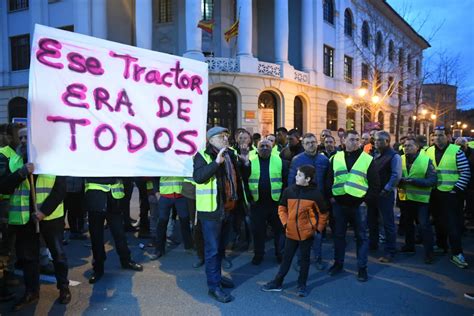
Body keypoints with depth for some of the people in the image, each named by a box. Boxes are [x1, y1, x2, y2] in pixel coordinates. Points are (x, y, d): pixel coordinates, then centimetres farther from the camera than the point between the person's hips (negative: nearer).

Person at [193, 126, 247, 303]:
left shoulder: (230, 155, 11)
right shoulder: (203, 155, -11)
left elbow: (238, 177, 21)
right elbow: (198, 177, -27)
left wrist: (245, 163, 4)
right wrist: (216, 162, -32)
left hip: (228, 208, 8)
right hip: (212, 210, -7)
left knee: (221, 247, 20)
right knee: (212, 249, 1)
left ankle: (216, 276, 37)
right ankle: (214, 286, 11)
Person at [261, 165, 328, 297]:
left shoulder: (315, 194, -11)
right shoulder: (289, 191, -5)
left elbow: (323, 213, 1)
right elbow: (282, 208, 8)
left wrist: (319, 229, 0)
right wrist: (285, 223, -1)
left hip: (306, 233, -2)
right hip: (291, 232, 2)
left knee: (305, 259, 12)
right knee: (286, 258, 13)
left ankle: (302, 285, 27)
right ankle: (277, 283, 24)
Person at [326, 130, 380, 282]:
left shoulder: (367, 159, -1)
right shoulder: (336, 158, 6)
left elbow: (375, 183, 0)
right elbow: (329, 179, 10)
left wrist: (368, 199, -8)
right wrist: (330, 196, 1)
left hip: (359, 205, -2)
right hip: (339, 204, 2)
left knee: (361, 237, 7)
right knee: (339, 235, 13)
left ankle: (362, 268, 19)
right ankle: (338, 263, 28)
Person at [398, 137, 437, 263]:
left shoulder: (426, 160, -12)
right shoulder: (400, 160, -1)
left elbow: (432, 180, -17)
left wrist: (414, 180, -28)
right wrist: (399, 180, -24)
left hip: (421, 198, -4)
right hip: (405, 197, 4)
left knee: (425, 225, -5)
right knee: (407, 223, 18)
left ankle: (428, 252, 7)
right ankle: (409, 246, 35)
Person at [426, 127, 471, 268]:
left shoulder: (456, 151, -8)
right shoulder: (428, 151, 6)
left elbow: (465, 173, -9)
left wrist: (457, 190, -12)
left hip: (451, 194, -5)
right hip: (434, 194, 5)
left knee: (453, 224, -3)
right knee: (438, 221, 15)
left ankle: (456, 253, 4)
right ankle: (441, 246, 30)